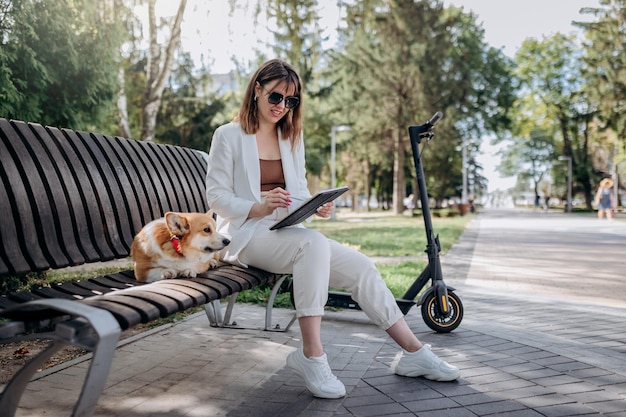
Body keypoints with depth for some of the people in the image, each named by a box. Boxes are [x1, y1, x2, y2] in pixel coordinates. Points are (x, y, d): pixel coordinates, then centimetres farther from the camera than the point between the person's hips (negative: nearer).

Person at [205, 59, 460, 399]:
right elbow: (216, 196, -6)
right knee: (313, 243, -37)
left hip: (287, 231, 6)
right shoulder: (228, 136, 0)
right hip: (247, 235, -6)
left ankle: (414, 353, -6)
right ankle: (311, 355, -32)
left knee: (361, 267, -13)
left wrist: (316, 206, -6)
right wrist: (259, 207, -23)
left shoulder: (292, 138, 19)